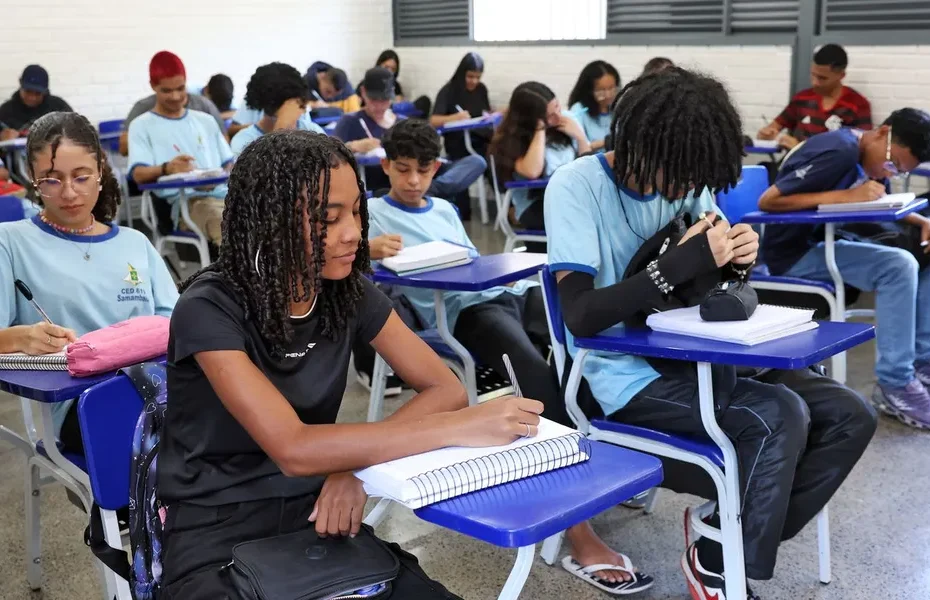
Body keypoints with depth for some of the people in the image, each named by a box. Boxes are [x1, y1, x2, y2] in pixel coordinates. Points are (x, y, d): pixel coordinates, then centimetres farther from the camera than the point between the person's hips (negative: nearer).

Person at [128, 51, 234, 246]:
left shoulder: (206, 121, 27)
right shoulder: (142, 125, 12)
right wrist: (166, 169, -26)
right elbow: (139, 174, -2)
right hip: (185, 203, -5)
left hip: (223, 194, 5)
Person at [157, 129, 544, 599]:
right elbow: (294, 450, -28)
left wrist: (357, 461, -20)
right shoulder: (211, 309, -19)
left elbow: (444, 389, -3)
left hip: (312, 513, 4)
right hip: (215, 531, -4)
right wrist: (463, 428, -29)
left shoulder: (349, 290, -2)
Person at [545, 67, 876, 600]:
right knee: (778, 416, -26)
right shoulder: (576, 187, -16)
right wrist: (683, 261, -29)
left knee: (851, 415, -4)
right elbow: (580, 315, -26)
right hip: (630, 378, -7)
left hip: (689, 356, 7)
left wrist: (735, 258, -10)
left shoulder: (686, 179, 3)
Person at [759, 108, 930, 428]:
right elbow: (768, 200, -27)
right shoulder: (839, 152, -22)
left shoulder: (869, 155, 6)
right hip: (794, 251, -10)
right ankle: (894, 385, -20)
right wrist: (844, 196, -28)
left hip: (828, 239, 10)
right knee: (899, 266, -26)